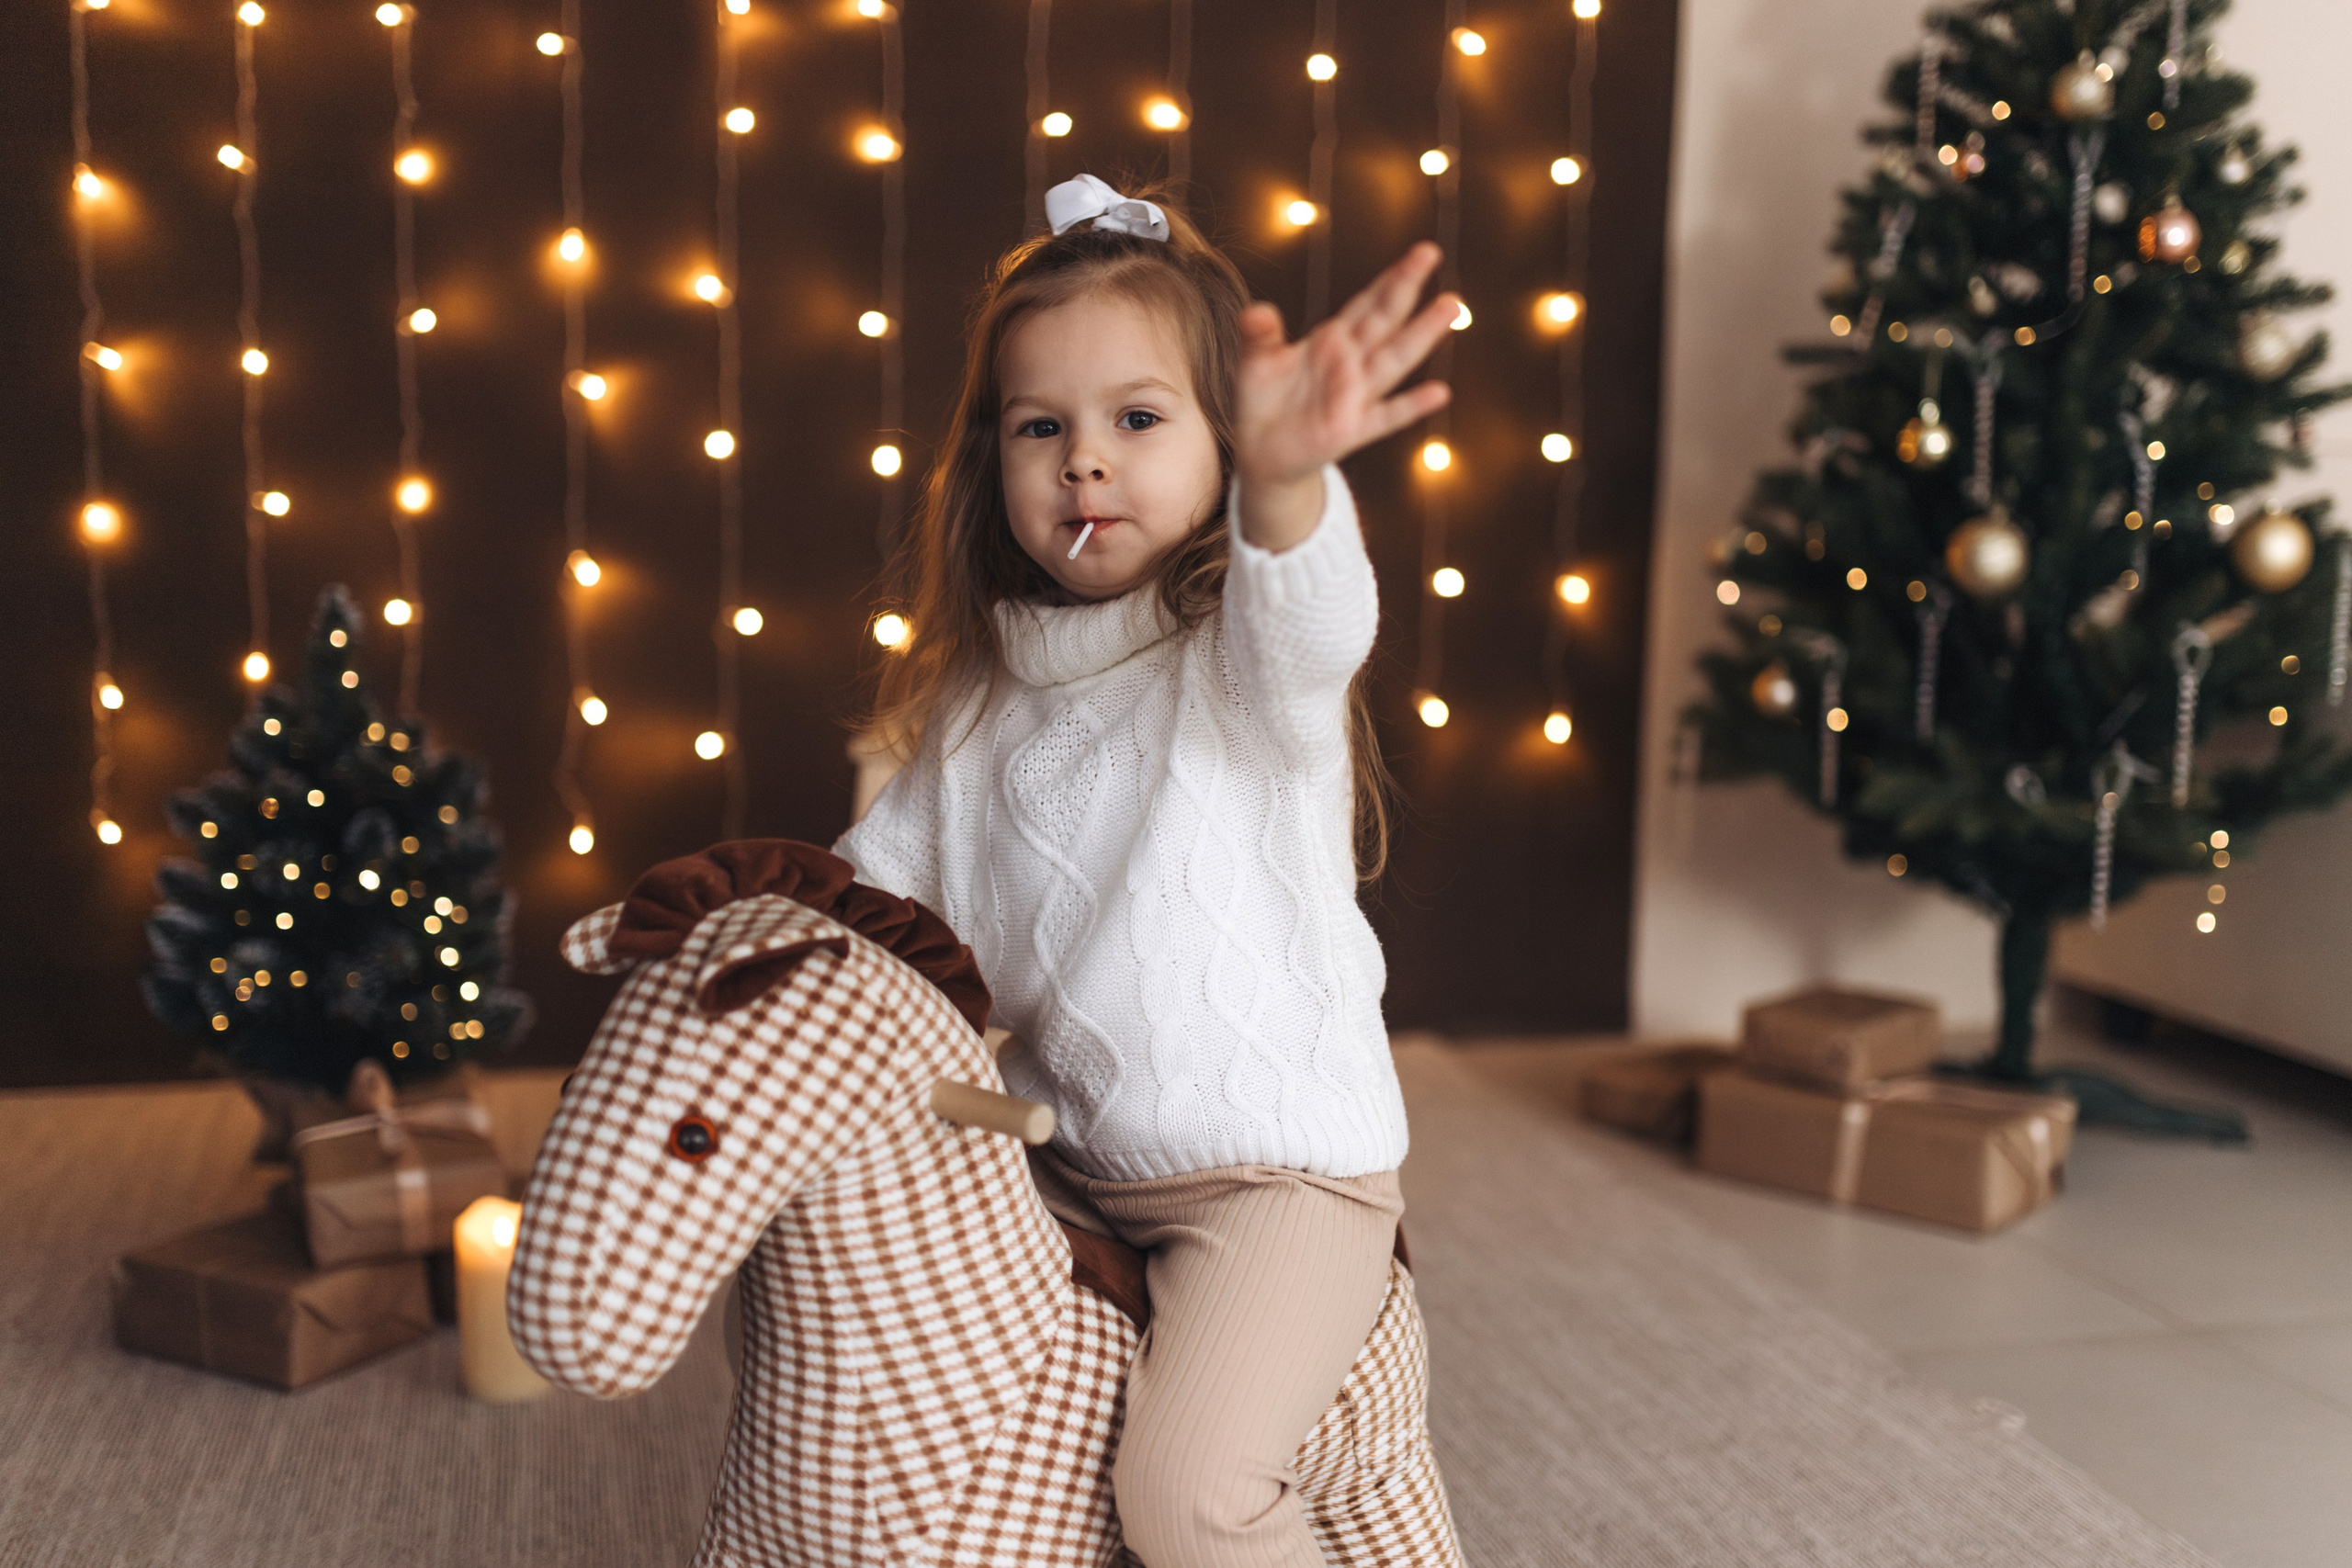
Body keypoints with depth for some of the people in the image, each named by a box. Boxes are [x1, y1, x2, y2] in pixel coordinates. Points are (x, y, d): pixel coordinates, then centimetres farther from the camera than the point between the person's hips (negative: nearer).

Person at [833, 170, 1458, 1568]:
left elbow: (1309, 620, -37)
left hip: (1281, 1156, -6)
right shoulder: (982, 695, 6)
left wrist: (1286, 474, -58)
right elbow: (877, 877, 16)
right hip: (1064, 1160, 7)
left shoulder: (1244, 656, -12)